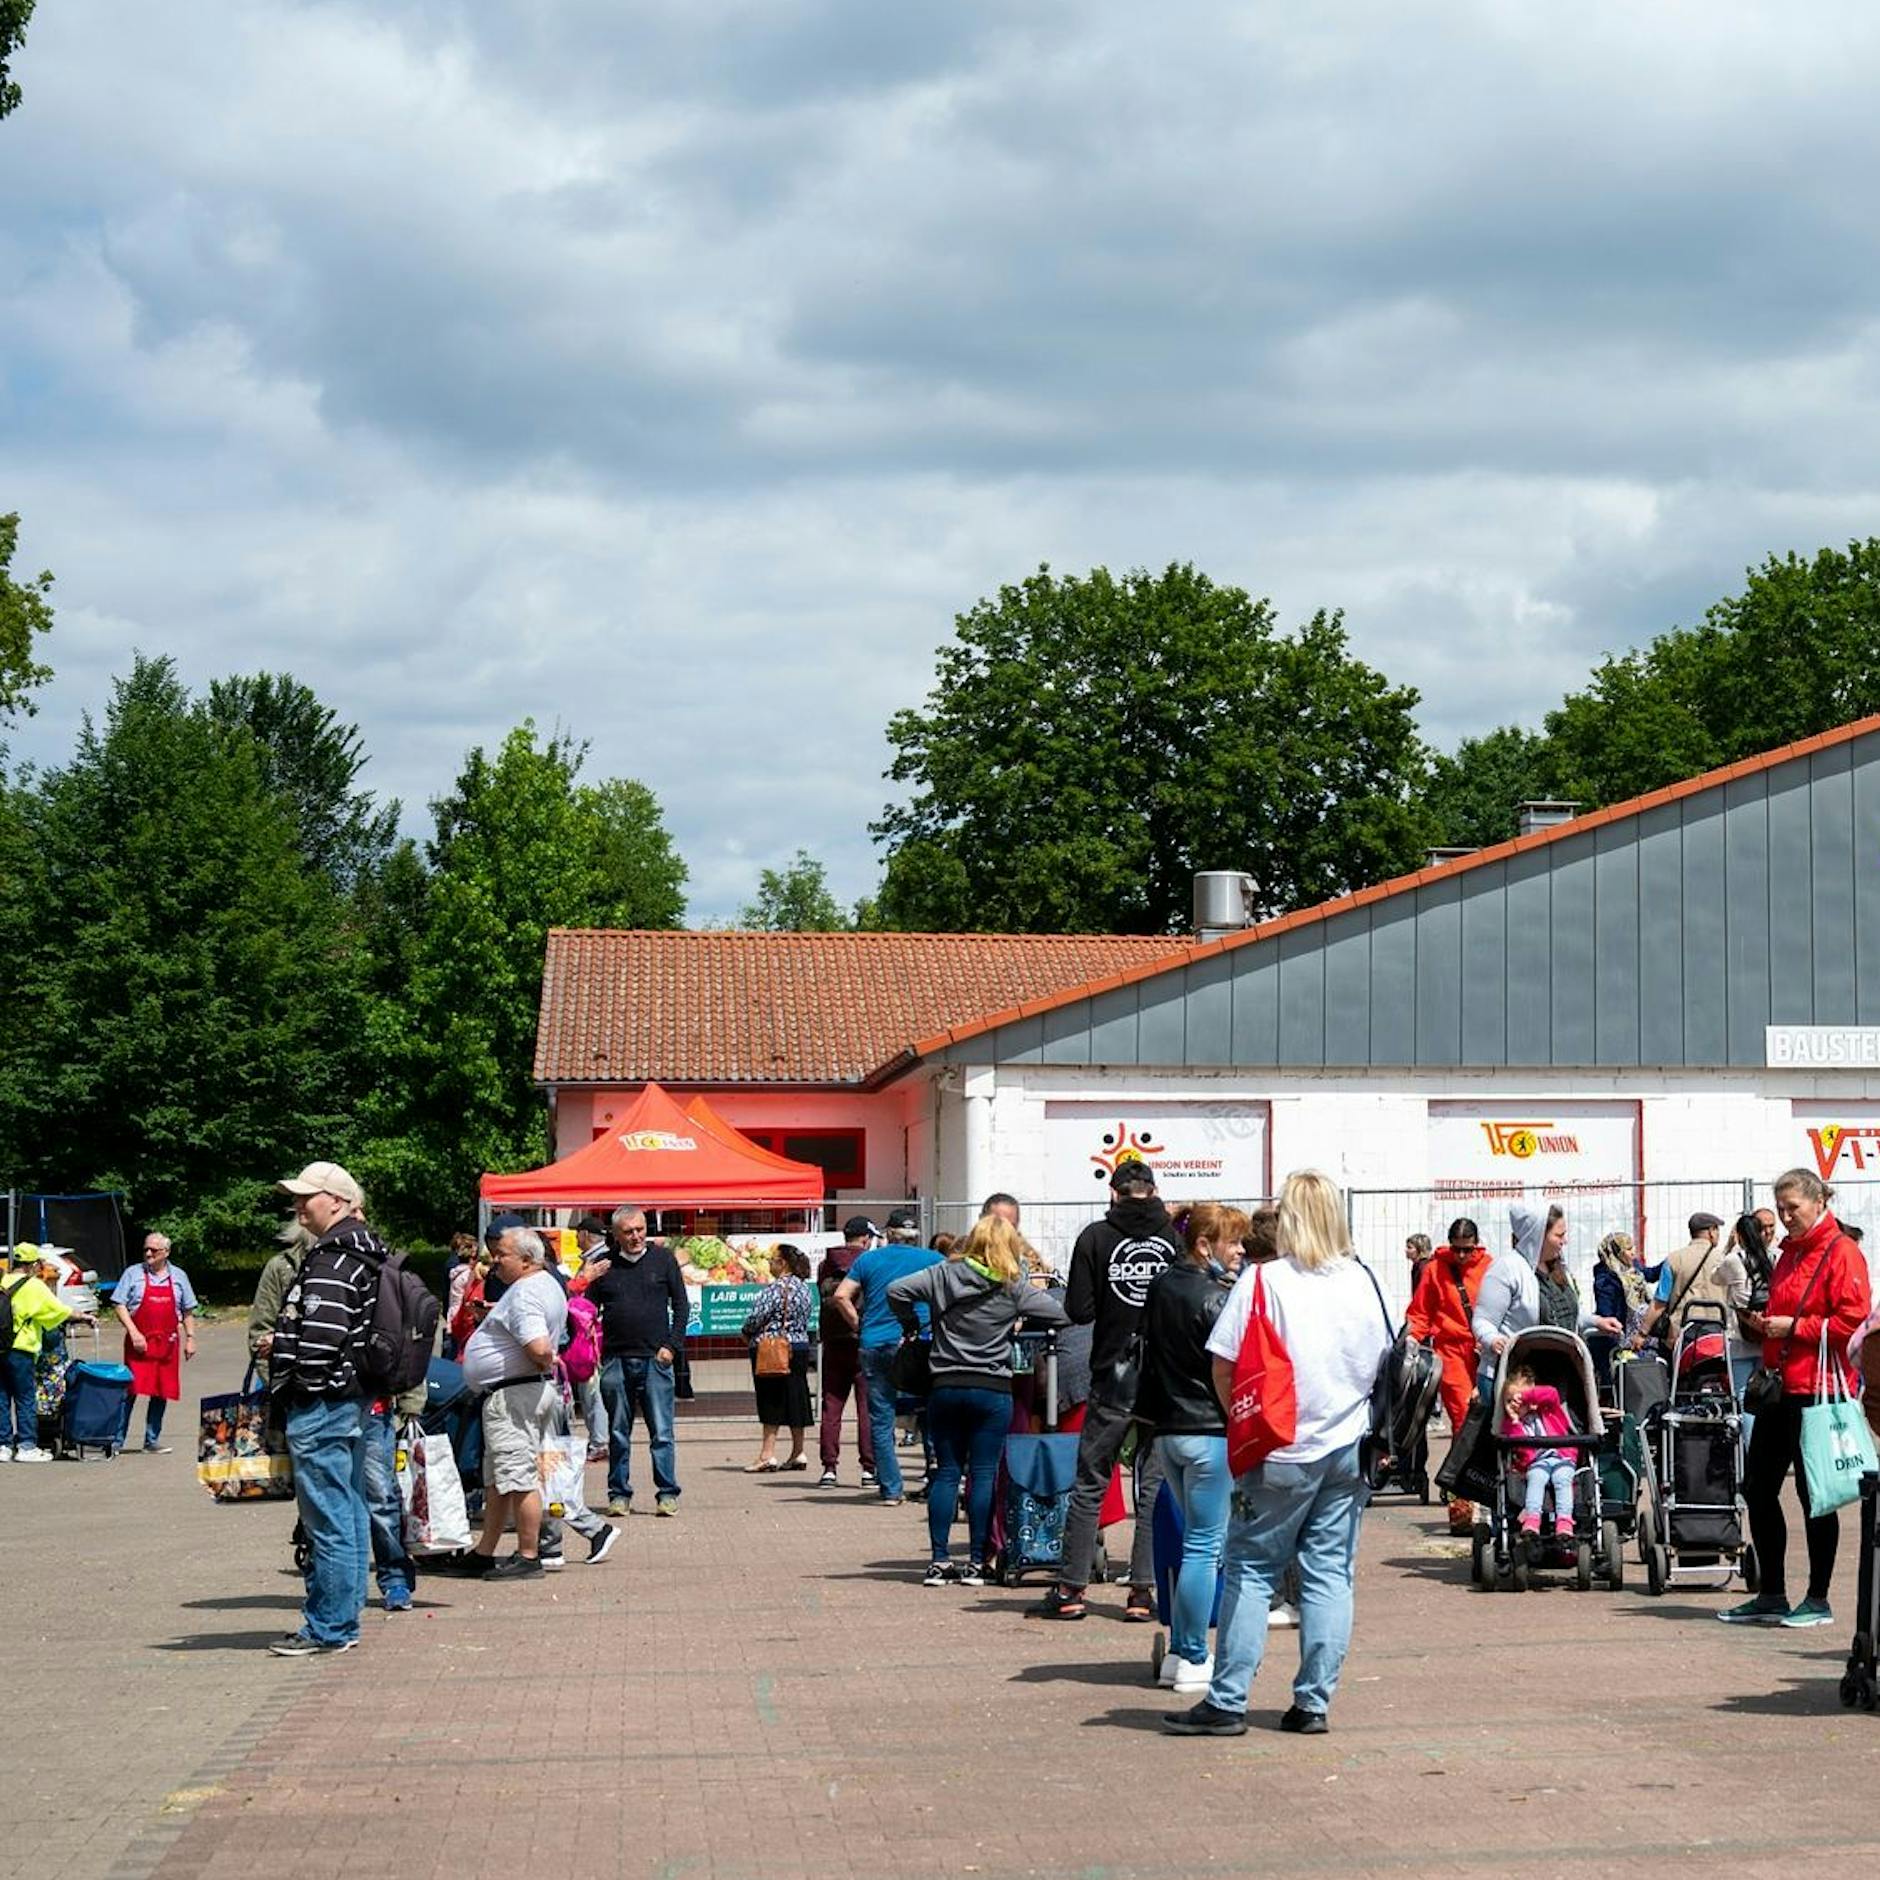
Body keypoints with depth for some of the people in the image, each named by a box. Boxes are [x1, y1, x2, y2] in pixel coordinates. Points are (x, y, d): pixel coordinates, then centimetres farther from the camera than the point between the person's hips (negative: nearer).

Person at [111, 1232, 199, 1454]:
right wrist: (134, 1333, -10)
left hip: (167, 1344, 3)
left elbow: (188, 1311, 16)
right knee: (130, 1391, -6)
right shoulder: (133, 1274, 3)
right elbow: (118, 1305, -1)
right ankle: (117, 1440, -1)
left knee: (161, 1393, 4)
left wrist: (190, 1338, 9)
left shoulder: (179, 1277, 11)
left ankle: (152, 1441, 12)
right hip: (139, 1342, -3)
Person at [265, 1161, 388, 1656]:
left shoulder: (332, 1261, -17)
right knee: (350, 1513, 14)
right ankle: (345, 1616, 22)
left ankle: (327, 1628, -3)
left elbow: (320, 1335, -25)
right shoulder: (363, 1253, 15)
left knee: (328, 1519, -6)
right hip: (353, 1399, 11)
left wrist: (303, 1385, -13)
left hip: (320, 1405, -11)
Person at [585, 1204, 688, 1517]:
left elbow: (681, 1305, 7)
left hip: (655, 1360, -1)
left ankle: (667, 1494, 1)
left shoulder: (663, 1259, 6)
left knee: (662, 1432, -3)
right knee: (618, 1433, 7)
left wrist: (672, 1345, -1)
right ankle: (619, 1494, 13)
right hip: (616, 1360, 1)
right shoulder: (603, 1265, 6)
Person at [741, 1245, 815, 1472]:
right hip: (800, 1348, 8)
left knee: (771, 1403, -6)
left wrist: (747, 1332, 3)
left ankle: (767, 1455, -8)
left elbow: (756, 1317, -17)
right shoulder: (806, 1288, 8)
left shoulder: (775, 1289, -17)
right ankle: (798, 1453, 15)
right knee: (795, 1400, 12)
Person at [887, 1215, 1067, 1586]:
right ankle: (976, 1563, 1)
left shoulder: (945, 1275, 1)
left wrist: (912, 1326, 11)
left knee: (946, 1473, 7)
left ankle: (939, 1561, 5)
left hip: (946, 1387, 2)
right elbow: (1060, 1314, -4)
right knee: (983, 1474, 2)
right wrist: (1022, 1319, 14)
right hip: (993, 1390, -2)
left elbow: (896, 1290, -3)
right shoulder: (1014, 1286, -3)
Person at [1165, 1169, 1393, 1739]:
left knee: (1250, 1570, 2)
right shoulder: (1362, 1282, 2)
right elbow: (1383, 1366, 10)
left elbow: (1224, 1368, -9)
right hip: (1349, 1450, 4)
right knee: (1330, 1573, 6)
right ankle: (1313, 1702, 7)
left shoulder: (1262, 1280, -10)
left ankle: (1227, 1702, 2)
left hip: (1281, 1454, -4)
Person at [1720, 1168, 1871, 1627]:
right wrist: (1758, 1321, 8)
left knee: (1814, 1494, -2)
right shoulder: (1790, 1252, 19)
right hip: (1780, 1385, 9)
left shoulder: (1841, 1253, -9)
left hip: (1818, 1388, -9)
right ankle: (1772, 1597, 18)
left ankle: (1818, 1601, 7)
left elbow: (1854, 1322, -17)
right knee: (1758, 1487, 9)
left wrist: (1794, 1327, -17)